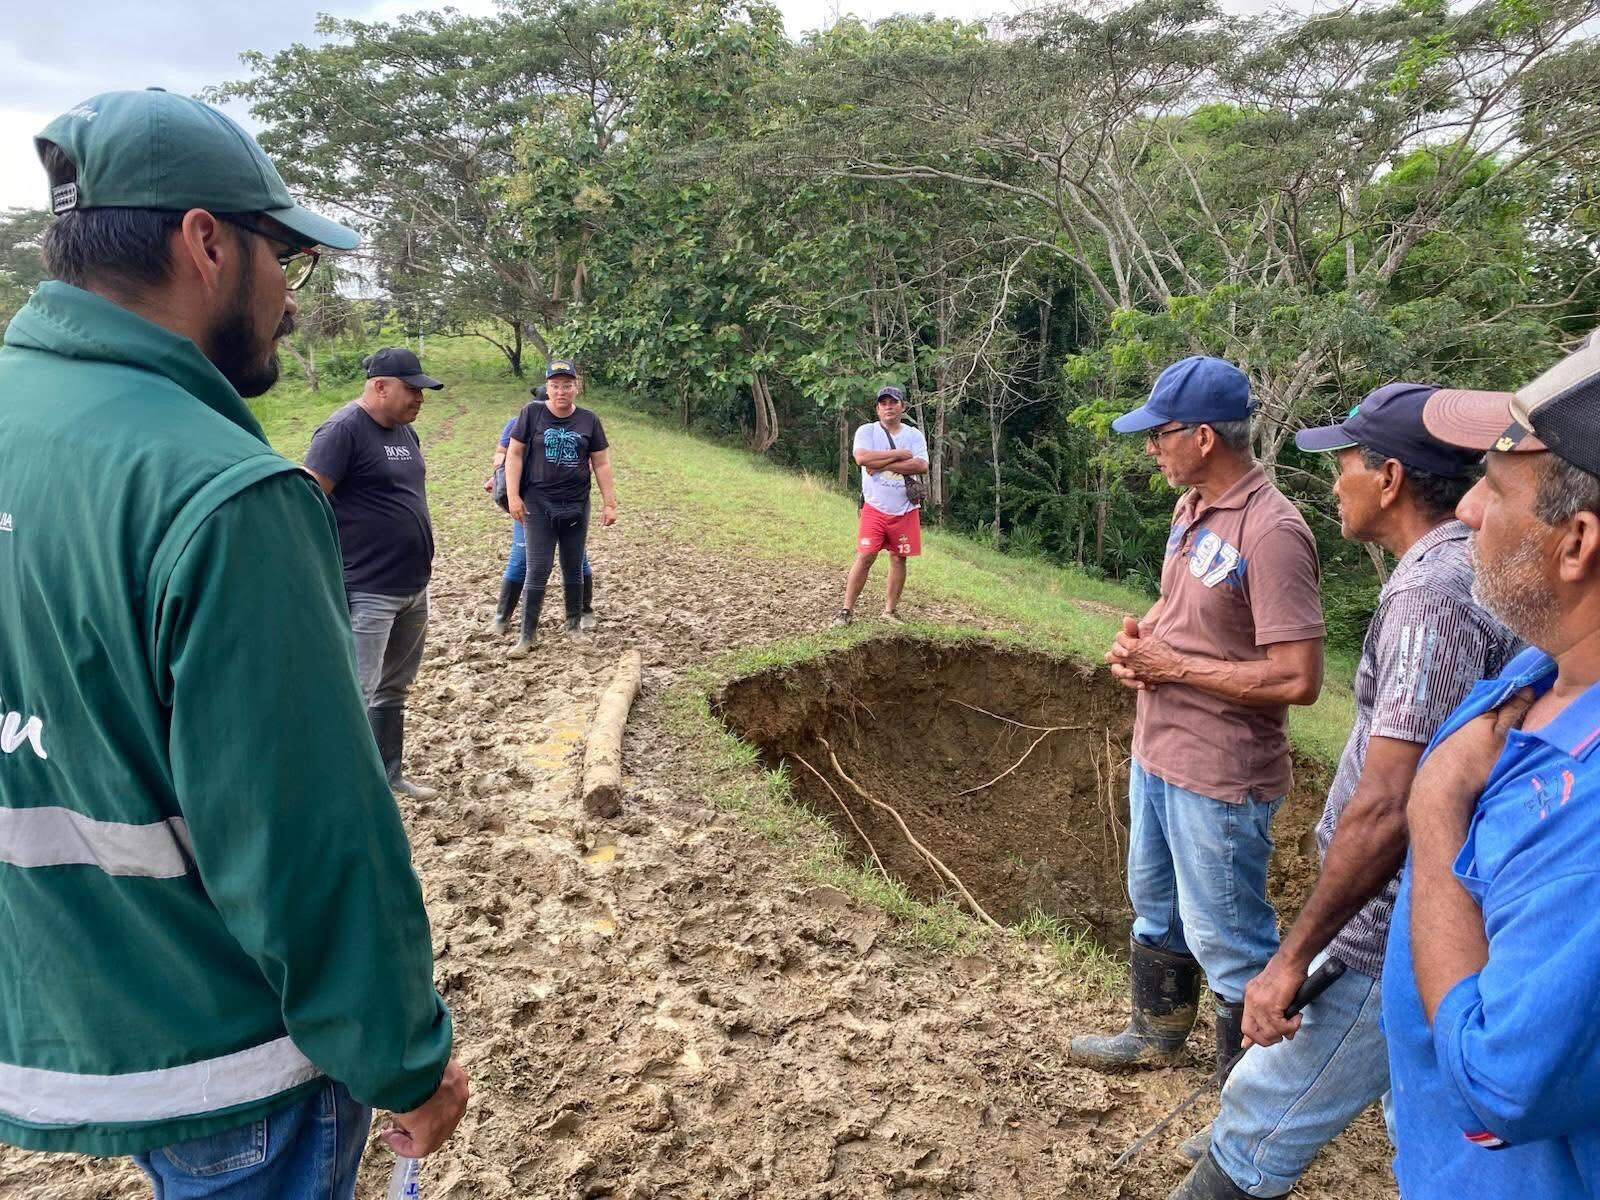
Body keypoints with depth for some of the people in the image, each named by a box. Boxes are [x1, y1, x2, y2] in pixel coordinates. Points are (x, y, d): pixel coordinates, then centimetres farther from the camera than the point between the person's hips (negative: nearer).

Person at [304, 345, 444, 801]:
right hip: (367, 592, -8)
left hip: (413, 588, 9)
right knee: (358, 695, -4)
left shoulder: (404, 430, 12)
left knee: (394, 689, 17)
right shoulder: (343, 430, -13)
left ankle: (389, 774, 30)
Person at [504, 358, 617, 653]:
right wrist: (513, 496, -8)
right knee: (537, 570, -3)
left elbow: (601, 464, 6)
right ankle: (527, 635, 5)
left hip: (576, 506, 2)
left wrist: (609, 503, 3)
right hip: (538, 505, -2)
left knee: (573, 569, 12)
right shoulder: (532, 413, -3)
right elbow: (514, 454, -2)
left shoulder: (589, 420, 2)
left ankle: (574, 625, 28)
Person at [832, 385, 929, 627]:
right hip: (875, 507, -2)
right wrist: (898, 454, -13)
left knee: (899, 558, 7)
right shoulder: (866, 431, 1)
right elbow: (862, 458, -19)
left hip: (905, 509, 2)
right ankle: (847, 610, -1)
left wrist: (881, 464, -15)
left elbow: (921, 466, -11)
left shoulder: (914, 434, 6)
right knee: (865, 556, -8)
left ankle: (890, 610, 19)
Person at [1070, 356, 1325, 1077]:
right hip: (1156, 755, 9)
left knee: (1227, 938, 7)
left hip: (1218, 780, -9)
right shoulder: (1191, 508, 4)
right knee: (1155, 908, 26)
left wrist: (1174, 667, -20)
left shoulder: (1271, 533, -24)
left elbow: (1298, 680, -26)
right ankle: (1156, 1033, 48)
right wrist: (1139, 640, -1)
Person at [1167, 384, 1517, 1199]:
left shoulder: (1431, 596, -24)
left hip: (1390, 945, -10)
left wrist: (1293, 955, -21)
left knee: (1256, 1132, 2)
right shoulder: (1462, 569, 7)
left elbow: (1386, 808, -28)